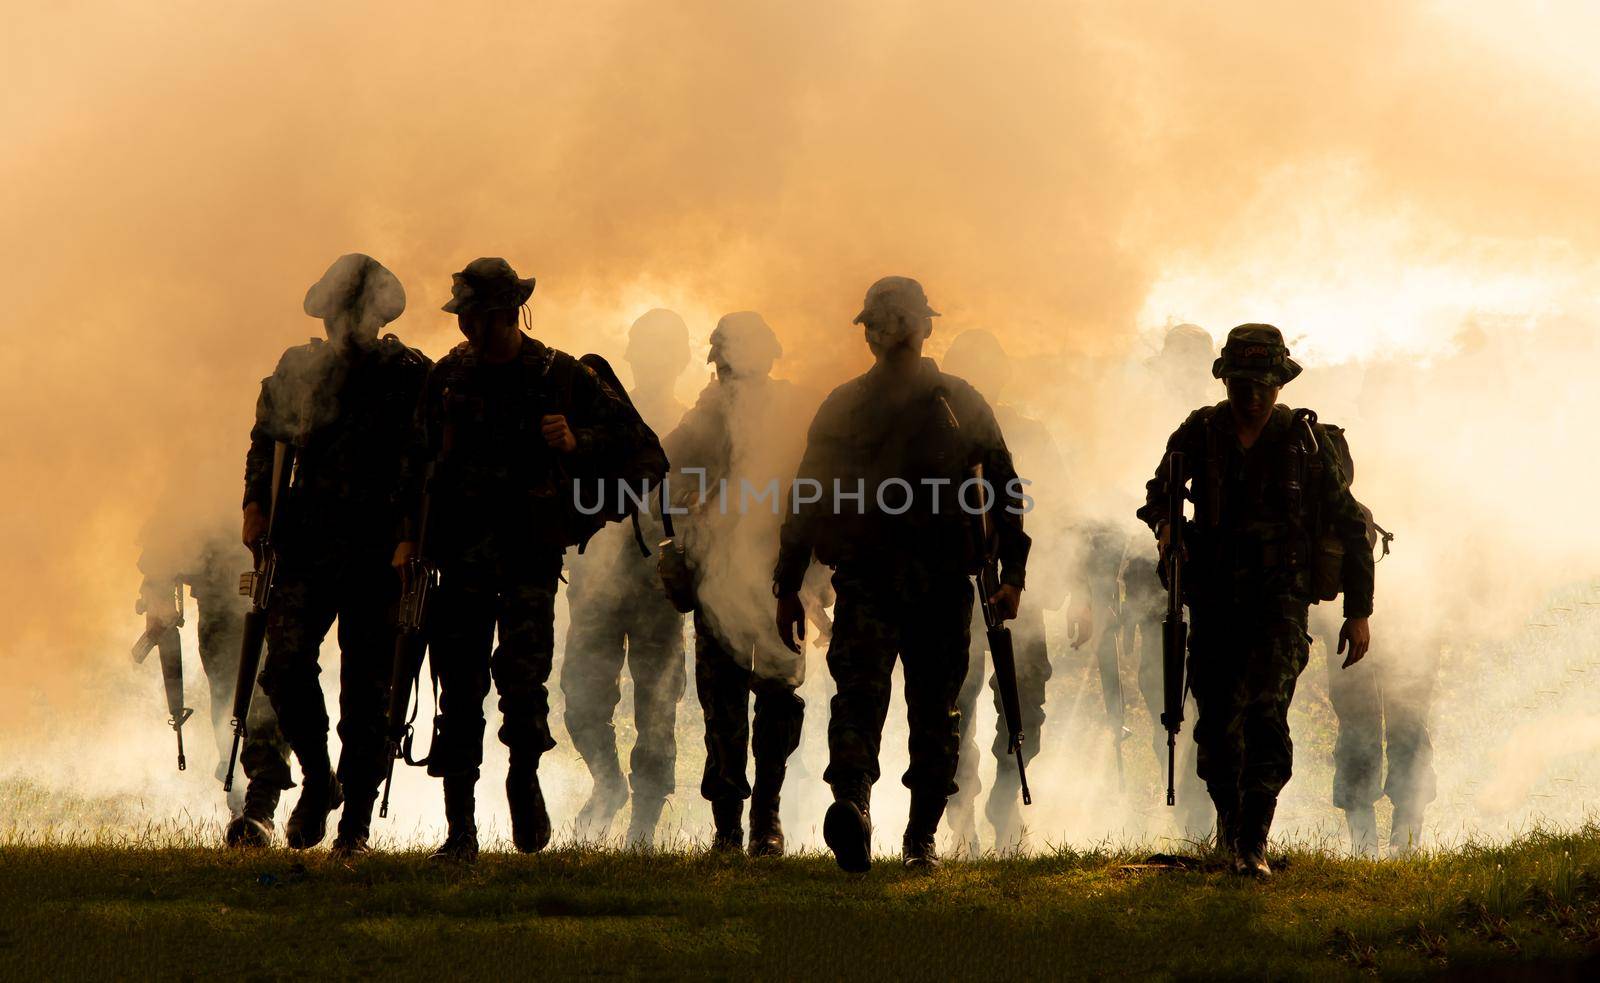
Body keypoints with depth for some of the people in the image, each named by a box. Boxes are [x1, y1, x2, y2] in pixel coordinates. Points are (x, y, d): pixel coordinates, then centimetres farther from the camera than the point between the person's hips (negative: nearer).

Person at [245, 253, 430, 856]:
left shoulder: (411, 377, 2)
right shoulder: (297, 370, 9)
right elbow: (266, 441, 19)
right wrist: (256, 503, 4)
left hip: (379, 554, -2)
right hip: (306, 546, 2)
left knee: (366, 685, 0)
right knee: (286, 659, -13)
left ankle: (356, 820, 10)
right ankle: (317, 778, 10)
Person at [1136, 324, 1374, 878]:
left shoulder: (1307, 440, -2)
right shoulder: (1201, 433, 3)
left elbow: (1350, 525, 3)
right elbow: (1159, 490, 16)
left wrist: (1359, 612, 1)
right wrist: (1164, 522, -10)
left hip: (1280, 601, -3)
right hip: (1215, 598, 3)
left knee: (1265, 710, -20)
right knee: (1216, 720, 6)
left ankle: (1253, 841, -18)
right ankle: (1228, 816, 32)